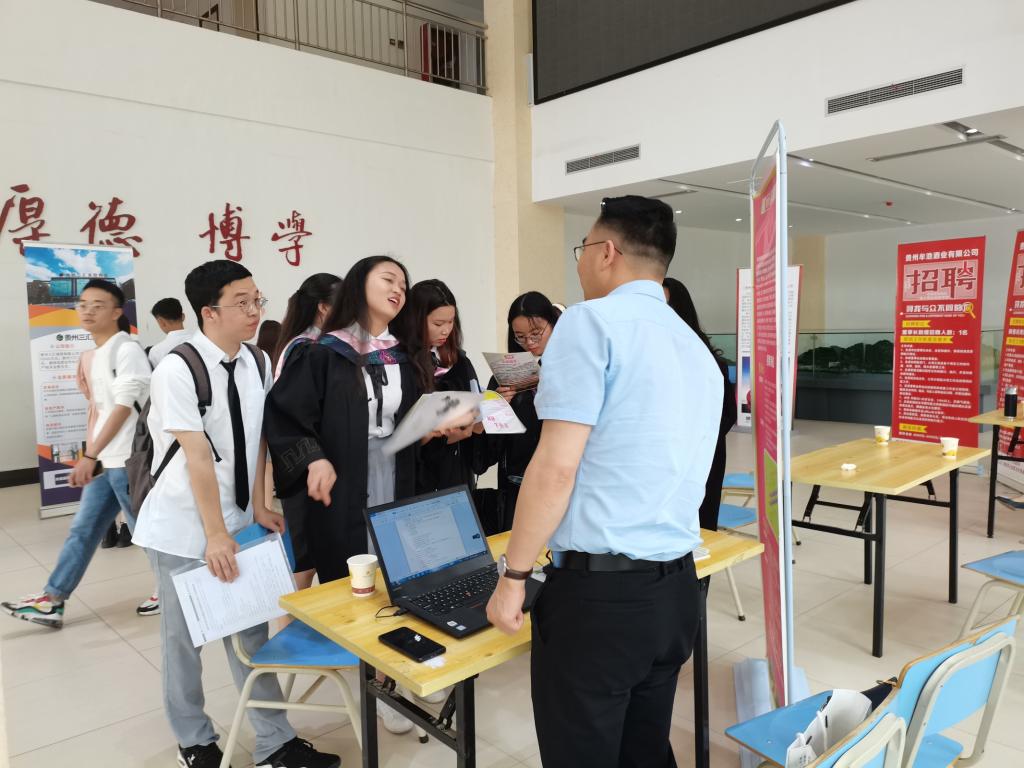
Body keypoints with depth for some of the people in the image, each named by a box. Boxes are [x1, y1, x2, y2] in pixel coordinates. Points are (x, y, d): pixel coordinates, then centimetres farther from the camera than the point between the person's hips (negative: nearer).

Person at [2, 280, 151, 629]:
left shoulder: (127, 350, -14)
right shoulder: (94, 356, 14)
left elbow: (123, 409, -20)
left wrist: (89, 456, -23)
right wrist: (89, 455, 11)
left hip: (128, 460, -8)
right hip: (104, 460, 8)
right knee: (82, 530, 13)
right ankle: (52, 601, 21)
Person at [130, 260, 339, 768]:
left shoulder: (258, 363, -1)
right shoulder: (177, 370, -18)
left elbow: (258, 439, 4)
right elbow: (198, 457, -20)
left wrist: (258, 507, 2)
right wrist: (215, 534, -19)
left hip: (238, 519, 5)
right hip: (183, 527, -4)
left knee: (251, 628, 11)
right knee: (184, 636, 12)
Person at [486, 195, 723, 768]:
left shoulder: (592, 322, -10)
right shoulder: (699, 350, 14)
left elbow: (557, 468, -16)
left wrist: (513, 576, -6)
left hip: (598, 590, -7)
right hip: (677, 587, 8)